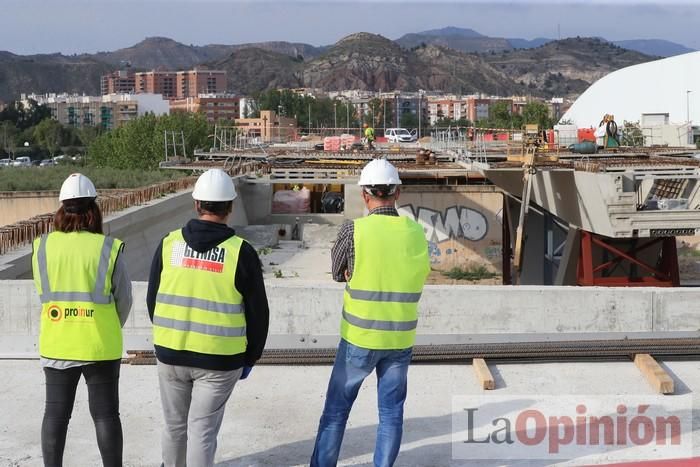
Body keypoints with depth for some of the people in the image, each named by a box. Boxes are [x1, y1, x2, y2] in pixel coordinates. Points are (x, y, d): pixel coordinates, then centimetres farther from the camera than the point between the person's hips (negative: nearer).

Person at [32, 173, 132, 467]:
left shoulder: (42, 247, -5)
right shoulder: (107, 248, -13)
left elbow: (44, 293, 4)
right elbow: (123, 299, -5)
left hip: (56, 345, 3)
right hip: (100, 346, -2)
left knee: (56, 414, 15)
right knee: (105, 414, 9)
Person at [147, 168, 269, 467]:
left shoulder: (169, 243, -2)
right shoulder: (241, 252, -10)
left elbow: (152, 299, 8)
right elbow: (257, 313, -4)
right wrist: (250, 357, 11)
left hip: (171, 353, 3)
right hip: (220, 359, -3)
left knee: (175, 425, 20)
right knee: (202, 430, 4)